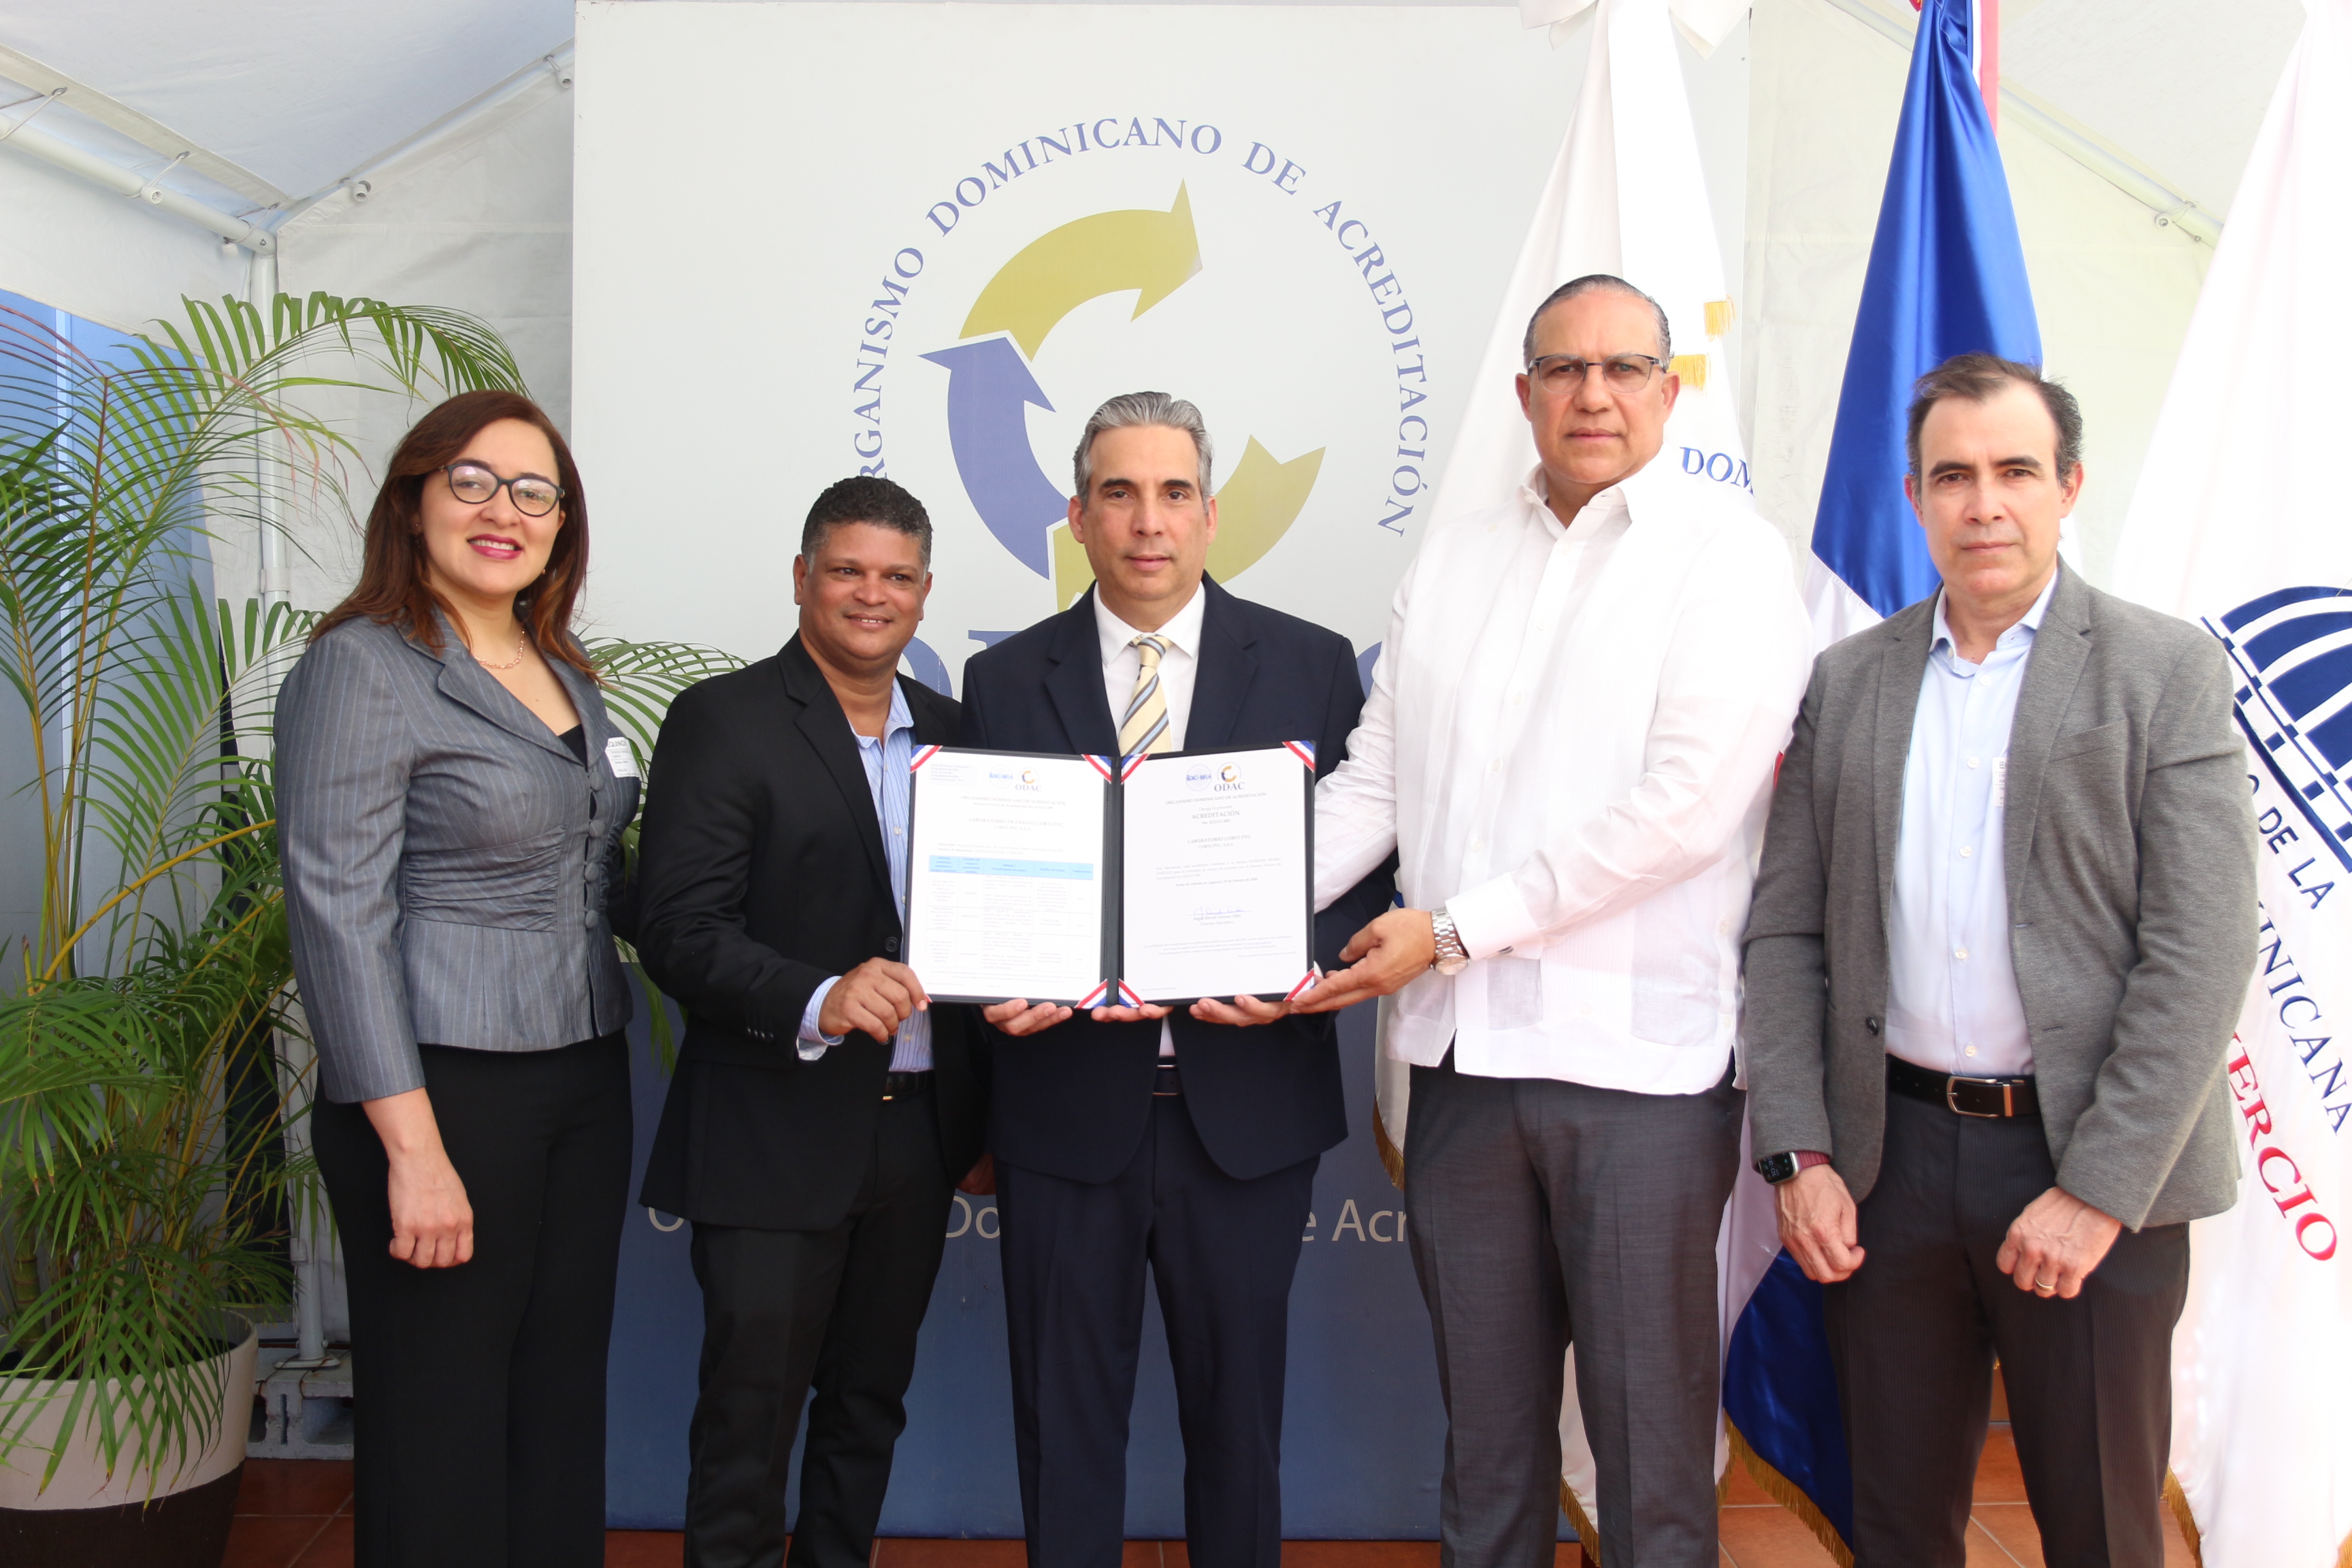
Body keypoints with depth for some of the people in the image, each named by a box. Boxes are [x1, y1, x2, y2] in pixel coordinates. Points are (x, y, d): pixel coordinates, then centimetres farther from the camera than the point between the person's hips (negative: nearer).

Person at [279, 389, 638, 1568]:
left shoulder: (566, 674, 13)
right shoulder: (361, 669, -10)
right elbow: (339, 916, -15)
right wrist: (413, 1149, -20)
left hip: (585, 1079, 7)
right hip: (448, 1087, -7)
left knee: (563, 1403, 14)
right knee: (443, 1428, 3)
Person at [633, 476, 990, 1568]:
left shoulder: (948, 729, 10)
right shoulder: (724, 720, -7)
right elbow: (678, 930, -15)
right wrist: (817, 1003, -30)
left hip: (917, 1129, 5)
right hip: (775, 1135, -5)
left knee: (869, 1406, 18)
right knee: (748, 1419, 5)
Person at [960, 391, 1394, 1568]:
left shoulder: (1312, 666, 2)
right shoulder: (1004, 681, 5)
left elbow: (1367, 862, 1)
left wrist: (1301, 968, -17)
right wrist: (1003, 983, -15)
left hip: (1246, 1109, 0)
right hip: (1064, 1106, 1)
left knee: (1238, 1414, 14)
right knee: (1063, 1420, 13)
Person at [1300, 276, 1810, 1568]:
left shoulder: (1727, 554, -3)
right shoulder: (1451, 557, 13)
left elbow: (1687, 804, -14)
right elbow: (1375, 780, 11)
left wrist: (1456, 927, -14)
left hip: (1639, 1059, -4)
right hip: (1462, 1050, 5)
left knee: (1649, 1446, 8)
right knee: (1484, 1429, 17)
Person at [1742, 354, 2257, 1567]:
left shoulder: (2165, 672, -2)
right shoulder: (1845, 682, 7)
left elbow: (2201, 954, -9)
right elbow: (1787, 932, 5)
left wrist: (2099, 1189, -14)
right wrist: (1799, 1155, -3)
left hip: (2089, 1164, -2)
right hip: (1891, 1159, 3)